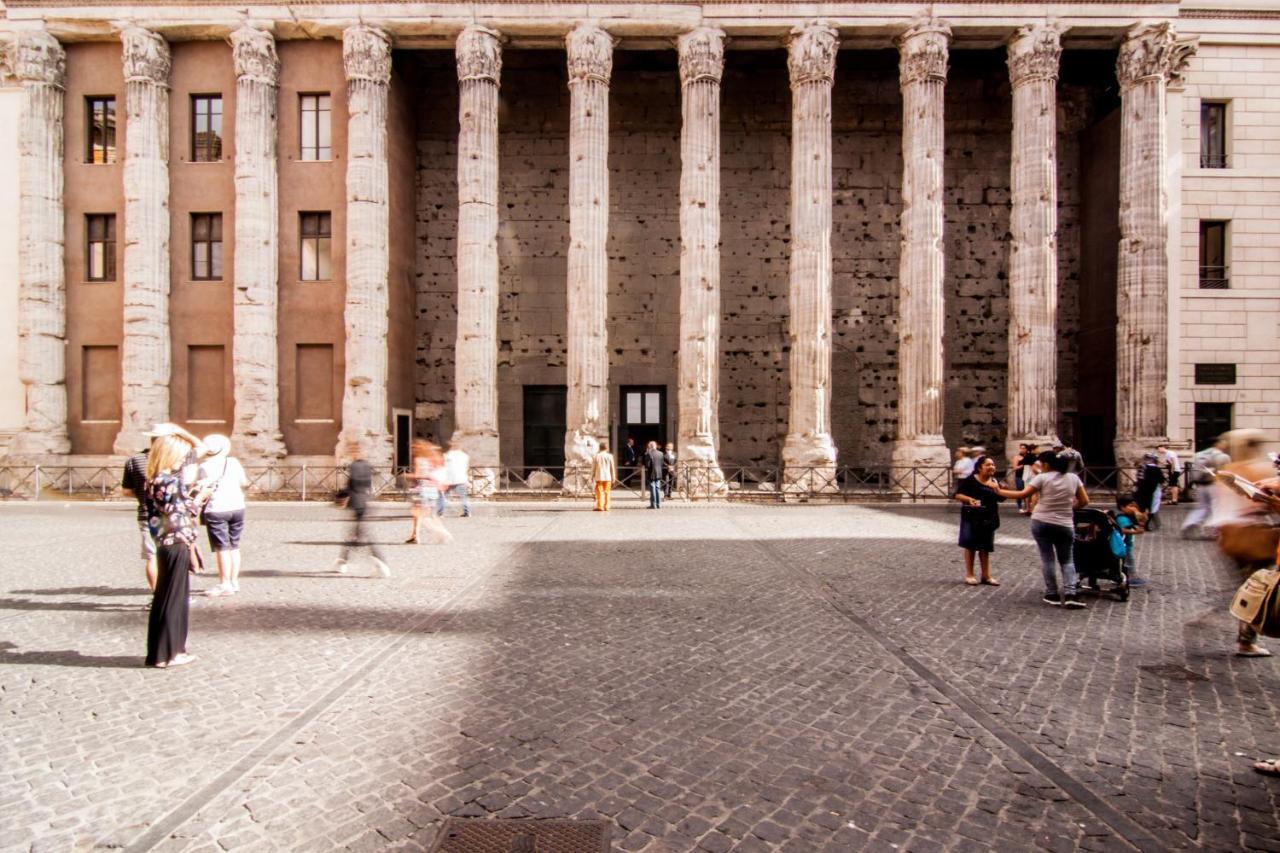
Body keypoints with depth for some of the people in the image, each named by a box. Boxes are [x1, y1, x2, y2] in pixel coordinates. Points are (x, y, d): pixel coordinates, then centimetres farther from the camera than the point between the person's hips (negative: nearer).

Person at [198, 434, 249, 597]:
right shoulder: (233, 462, 3)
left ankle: (225, 584, 1)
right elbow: (244, 483, 6)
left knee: (222, 548, 0)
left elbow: (206, 491, -9)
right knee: (234, 547, 13)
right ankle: (234, 581, 17)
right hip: (237, 508, 4)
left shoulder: (204, 467, -6)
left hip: (216, 510, -4)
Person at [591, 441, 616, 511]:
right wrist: (613, 478, 10)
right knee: (607, 492, 6)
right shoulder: (609, 456, 0)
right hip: (607, 477, 1)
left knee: (599, 492, 2)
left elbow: (593, 468, 4)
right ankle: (606, 507, 5)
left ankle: (600, 507, -1)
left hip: (599, 477, 0)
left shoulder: (596, 456, 1)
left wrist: (592, 476, 13)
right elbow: (612, 468, 3)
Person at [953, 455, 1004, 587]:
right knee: (970, 545, 4)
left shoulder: (994, 482, 3)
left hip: (988, 518, 4)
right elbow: (957, 494, -8)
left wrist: (997, 489, -21)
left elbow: (1002, 498, -2)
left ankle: (986, 576, 21)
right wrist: (969, 499, -26)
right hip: (971, 517, -4)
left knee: (985, 547, 12)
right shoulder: (970, 480, -10)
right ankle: (969, 575, 13)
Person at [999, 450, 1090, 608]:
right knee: (1067, 560, 12)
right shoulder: (1073, 478, 5)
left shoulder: (1042, 478, -7)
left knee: (1047, 558, 7)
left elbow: (1023, 494, -11)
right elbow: (1084, 501, 6)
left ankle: (1052, 594, 10)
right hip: (1065, 525, 2)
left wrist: (1000, 491, -4)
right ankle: (1070, 594, -3)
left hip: (1041, 523, -2)